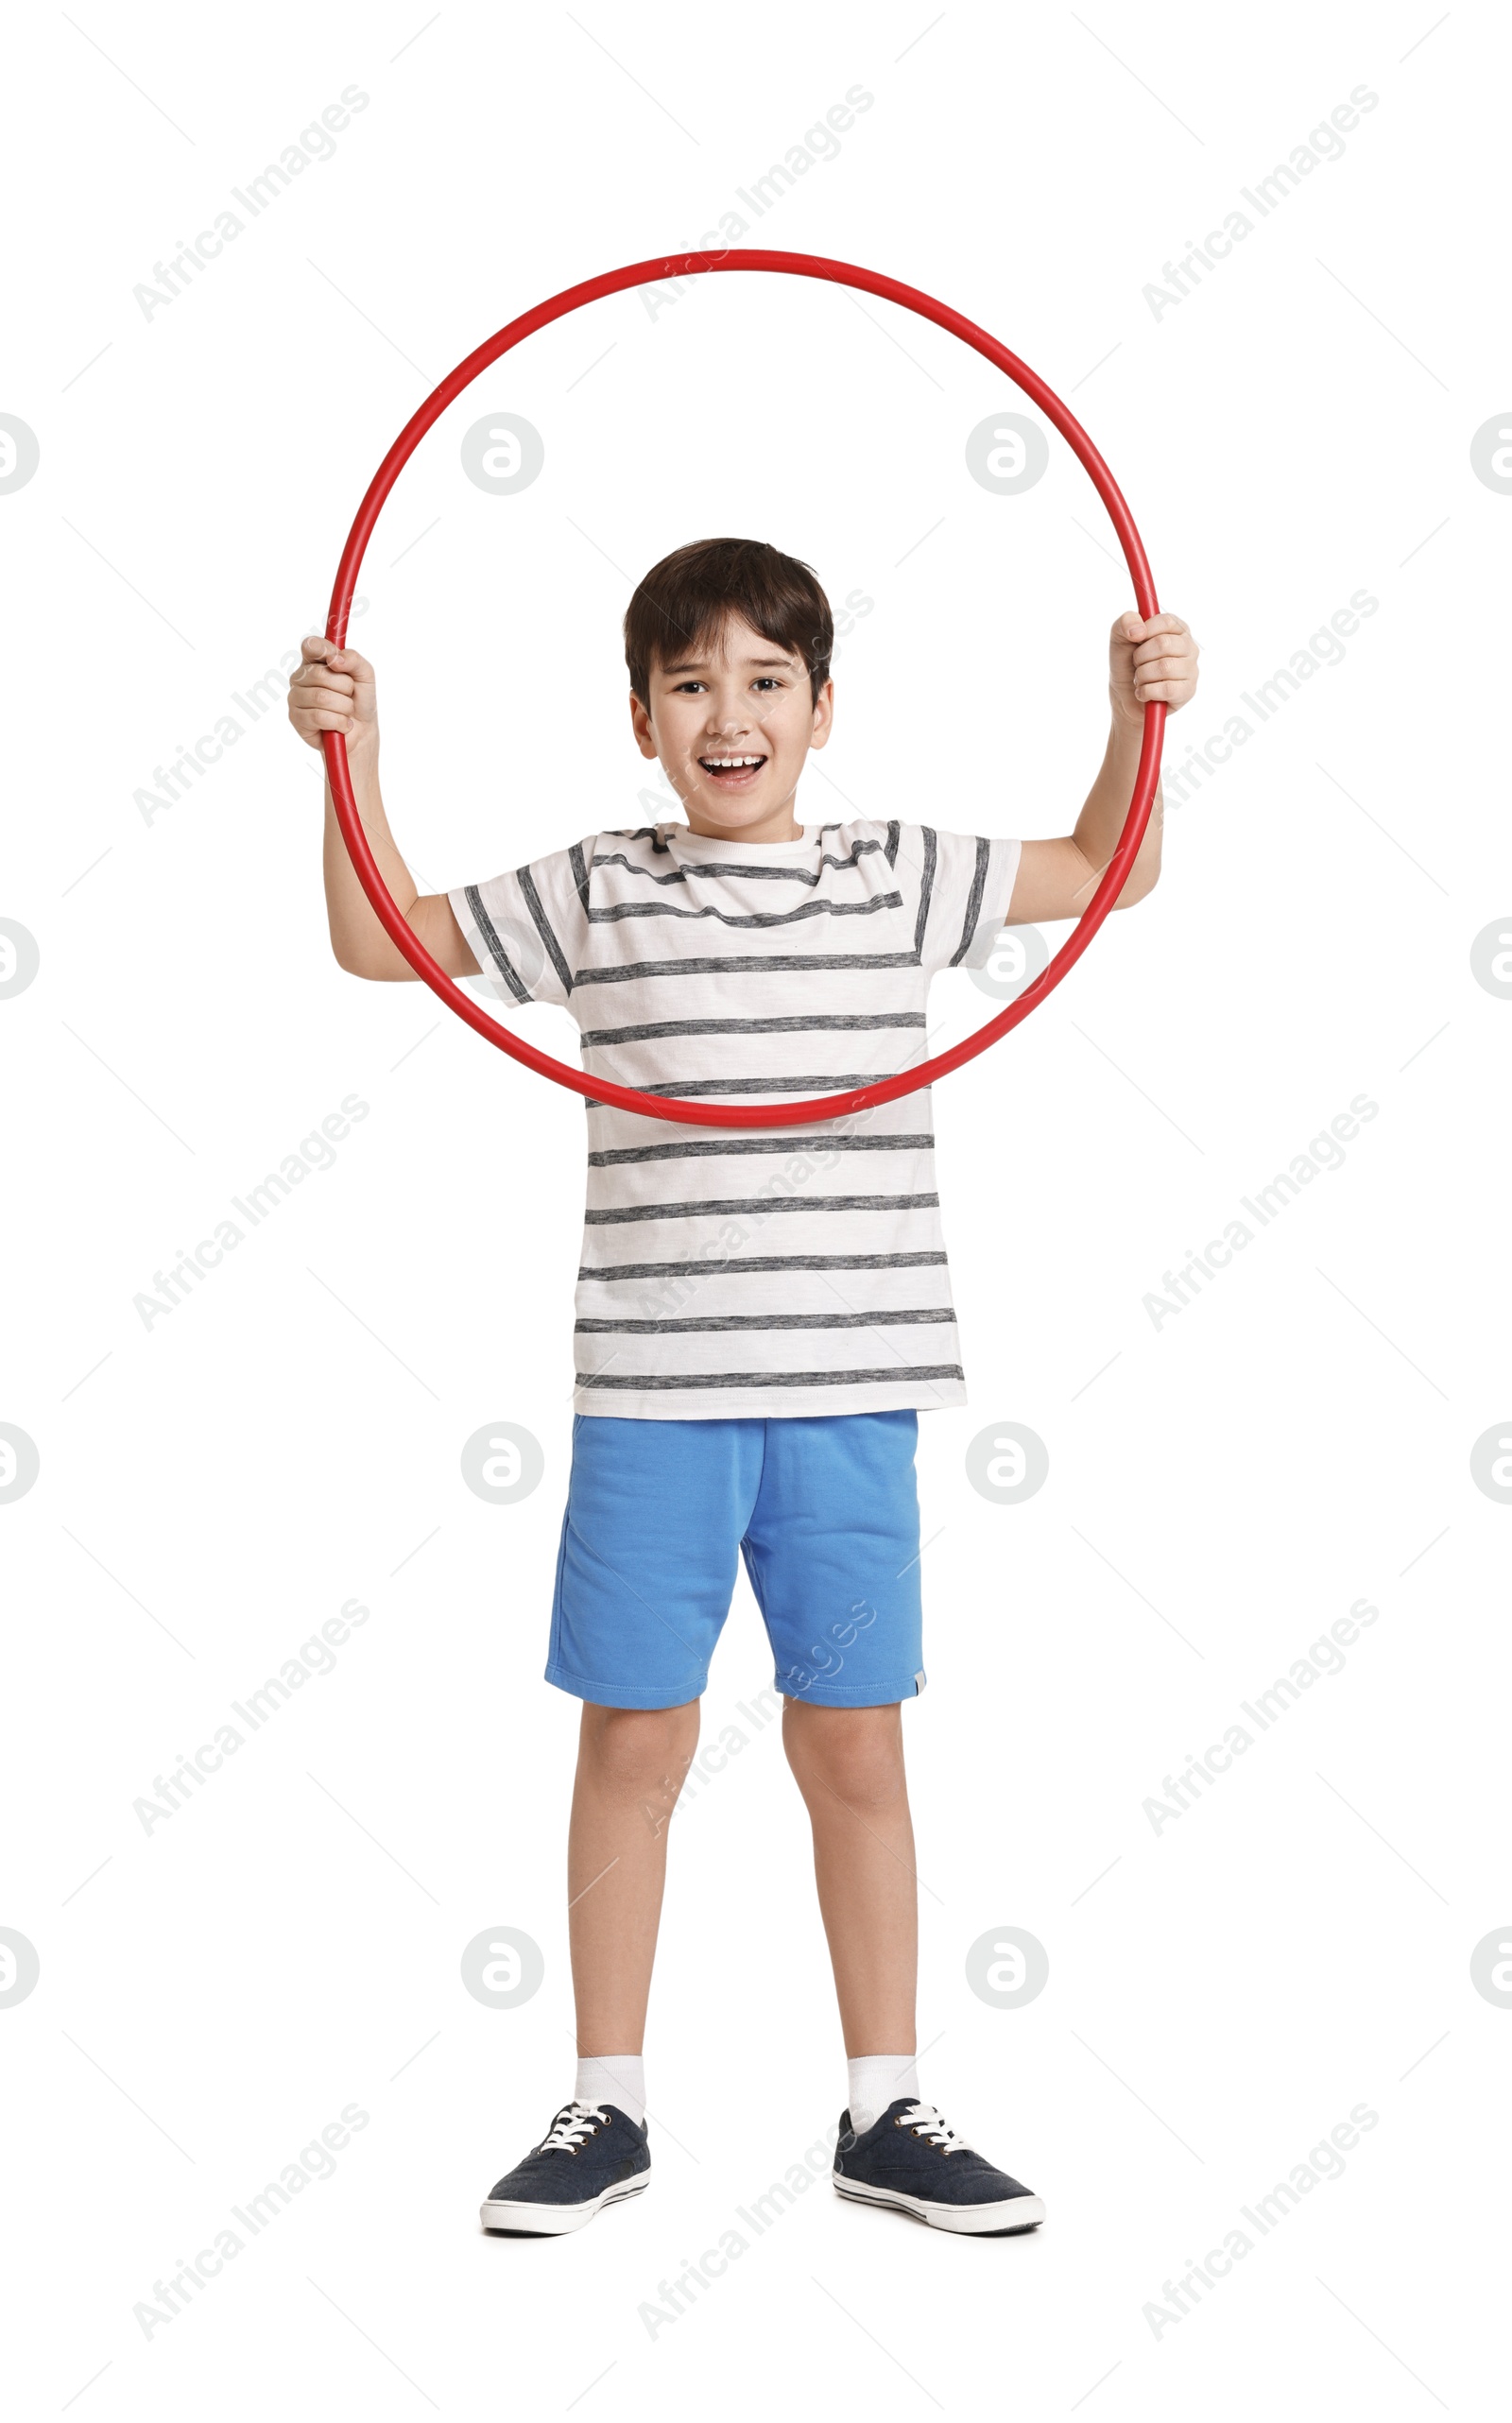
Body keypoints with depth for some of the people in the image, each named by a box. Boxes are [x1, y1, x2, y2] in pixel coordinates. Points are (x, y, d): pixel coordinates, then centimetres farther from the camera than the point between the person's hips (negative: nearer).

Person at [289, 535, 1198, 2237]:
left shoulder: (896, 877, 7)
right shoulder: (596, 895, 4)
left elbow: (1105, 871, 18)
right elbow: (380, 942, 9)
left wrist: (1135, 714, 5)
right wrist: (355, 752, -1)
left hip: (850, 1392, 1)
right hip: (651, 1394, -1)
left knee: (854, 1742, 8)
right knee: (634, 1736, 6)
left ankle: (883, 2111, 20)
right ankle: (607, 2107, 20)